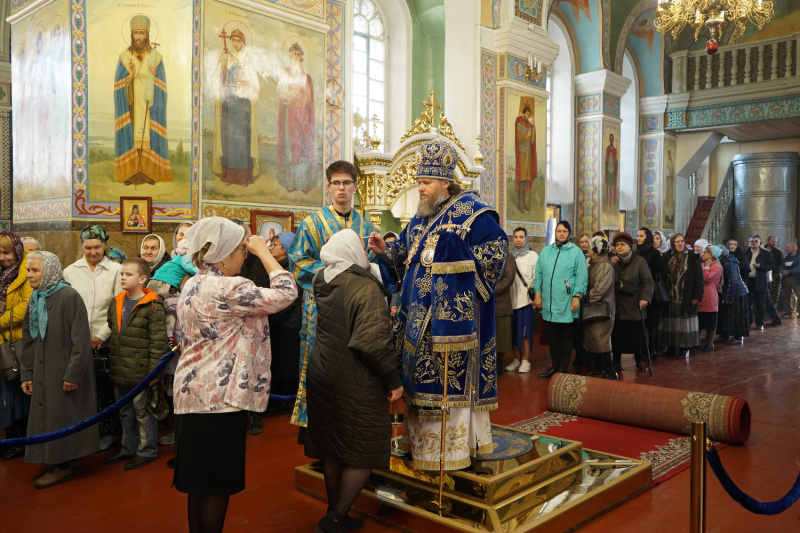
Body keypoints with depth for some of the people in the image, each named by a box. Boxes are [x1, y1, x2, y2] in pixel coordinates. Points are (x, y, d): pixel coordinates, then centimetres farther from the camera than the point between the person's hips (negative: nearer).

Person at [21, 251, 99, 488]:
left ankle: (64, 465, 16)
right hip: (43, 373, 7)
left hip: (64, 371, -7)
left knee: (62, 417, 2)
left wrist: (73, 374, -19)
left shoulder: (69, 296, -14)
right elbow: (28, 340, 14)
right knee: (45, 417, 11)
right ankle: (54, 462, 25)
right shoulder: (35, 299, 9)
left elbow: (81, 340, -18)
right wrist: (26, 374, 10)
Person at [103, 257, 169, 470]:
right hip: (119, 371, 8)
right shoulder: (116, 304, 10)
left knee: (143, 411, 4)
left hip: (141, 371, -7)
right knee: (125, 412, 19)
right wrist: (110, 362, 20)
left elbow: (158, 341, -16)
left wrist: (154, 370, -17)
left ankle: (146, 451, 18)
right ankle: (128, 448, 33)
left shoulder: (152, 306, -13)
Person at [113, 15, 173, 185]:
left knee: (150, 135, -1)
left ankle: (150, 173, 6)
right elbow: (118, 84, 1)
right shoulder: (124, 57, 3)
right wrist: (129, 76, -16)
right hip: (130, 105, 0)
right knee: (130, 134, -1)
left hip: (149, 106, 0)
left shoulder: (155, 57, 2)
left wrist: (154, 77, -17)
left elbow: (162, 86, 2)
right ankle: (130, 173, 3)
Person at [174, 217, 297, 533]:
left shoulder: (193, 285, 10)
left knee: (200, 484, 18)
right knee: (218, 486, 3)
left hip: (193, 394, 10)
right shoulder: (226, 289, -19)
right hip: (221, 398, -9)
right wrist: (263, 251, -8)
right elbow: (286, 293, -18)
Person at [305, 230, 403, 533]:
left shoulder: (322, 281, 5)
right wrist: (392, 379, -13)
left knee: (333, 450, 18)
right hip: (354, 385, -8)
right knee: (365, 452, 6)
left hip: (322, 377, 8)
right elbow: (373, 342, -25)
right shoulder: (366, 288, -19)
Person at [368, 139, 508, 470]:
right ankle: (421, 439, 25)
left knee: (450, 376, -4)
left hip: (452, 313, -7)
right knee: (422, 374, 12)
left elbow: (497, 246, -10)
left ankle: (450, 446, 8)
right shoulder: (421, 217, 16)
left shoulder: (471, 211, -7)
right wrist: (386, 250, 3)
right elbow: (406, 252, 21)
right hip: (420, 314, 8)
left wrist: (462, 261, -13)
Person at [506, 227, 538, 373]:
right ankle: (516, 359, 17)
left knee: (525, 330, -3)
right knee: (514, 330, 7)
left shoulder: (532, 256, 1)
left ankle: (525, 361, 5)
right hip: (512, 298, 4)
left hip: (526, 299, -4)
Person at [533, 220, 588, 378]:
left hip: (566, 303, -4)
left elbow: (581, 276, -5)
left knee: (566, 337, 4)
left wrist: (576, 297, -11)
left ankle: (563, 369, 12)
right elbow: (539, 274, 12)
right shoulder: (546, 251, 11)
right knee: (552, 336, 10)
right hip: (548, 303, 4)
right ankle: (555, 366, 22)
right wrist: (538, 295, 7)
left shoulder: (576, 252, 0)